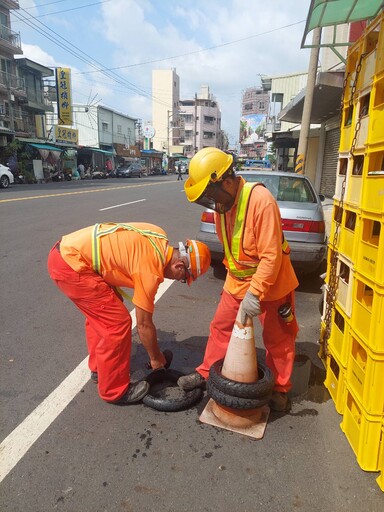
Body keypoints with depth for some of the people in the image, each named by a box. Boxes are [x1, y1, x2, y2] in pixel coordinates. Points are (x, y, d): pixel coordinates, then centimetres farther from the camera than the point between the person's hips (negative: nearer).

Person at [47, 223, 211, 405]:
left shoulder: (160, 238, 5)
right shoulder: (151, 269, -17)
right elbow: (144, 324, -8)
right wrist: (155, 357, 8)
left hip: (67, 251, 10)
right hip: (70, 263, -10)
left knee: (99, 314, 21)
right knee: (117, 322, -6)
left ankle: (99, 368, 37)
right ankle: (114, 390, 10)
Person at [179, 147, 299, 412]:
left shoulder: (261, 201, -28)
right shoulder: (222, 203, -4)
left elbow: (271, 256, -27)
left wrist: (255, 293, -26)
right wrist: (237, 276, 8)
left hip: (270, 283, -6)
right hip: (237, 281, 6)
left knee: (277, 339, 11)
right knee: (221, 327, 14)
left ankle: (280, 388, 32)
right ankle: (207, 372, 34)